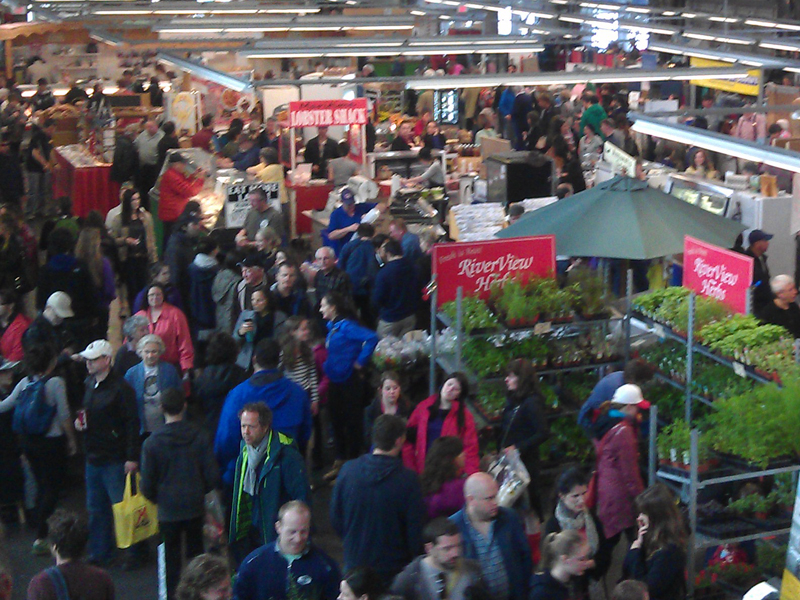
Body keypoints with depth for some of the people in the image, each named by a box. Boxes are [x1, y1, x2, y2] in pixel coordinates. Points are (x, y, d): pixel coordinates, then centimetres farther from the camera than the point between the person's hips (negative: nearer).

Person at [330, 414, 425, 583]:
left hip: (354, 563, 3)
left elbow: (335, 518, 1)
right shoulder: (408, 480, -19)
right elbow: (415, 529, -14)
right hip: (393, 567, -3)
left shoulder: (348, 470, -9)